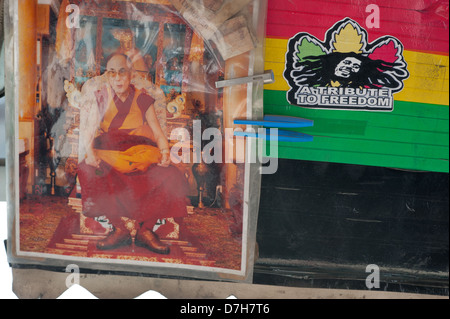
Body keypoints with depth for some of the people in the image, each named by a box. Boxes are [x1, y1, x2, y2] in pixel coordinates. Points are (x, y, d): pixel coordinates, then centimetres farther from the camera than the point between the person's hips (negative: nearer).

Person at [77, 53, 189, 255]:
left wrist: (165, 152, -13)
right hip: (108, 157, 0)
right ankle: (119, 230, -24)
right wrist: (90, 153, -21)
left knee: (172, 176, -28)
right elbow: (88, 131, 0)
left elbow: (158, 134, 8)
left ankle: (145, 230, -16)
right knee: (87, 171, -34)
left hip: (141, 157, 1)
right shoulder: (100, 99, 9)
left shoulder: (143, 100, 11)